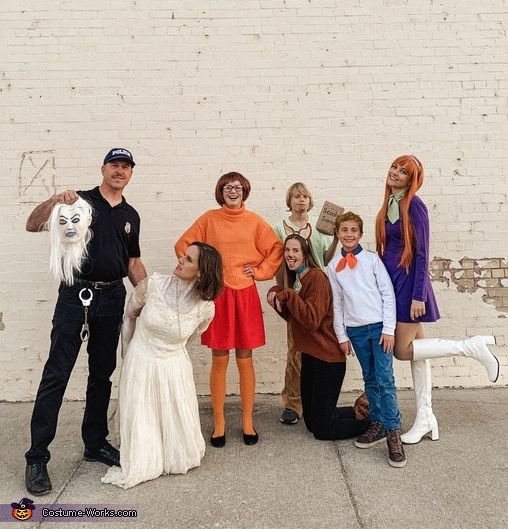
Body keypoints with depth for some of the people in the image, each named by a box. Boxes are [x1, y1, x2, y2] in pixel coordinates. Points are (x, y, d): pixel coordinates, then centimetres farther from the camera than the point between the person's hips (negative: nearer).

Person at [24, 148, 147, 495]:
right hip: (76, 294, -4)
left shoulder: (130, 215, 14)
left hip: (113, 298, 5)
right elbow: (32, 226, -7)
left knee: (102, 374, 12)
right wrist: (54, 200, -24)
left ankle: (96, 443, 26)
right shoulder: (79, 201, 1)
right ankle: (37, 457, 7)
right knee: (56, 375, -3)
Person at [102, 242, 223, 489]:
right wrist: (128, 352, 8)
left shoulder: (205, 307, -16)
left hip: (174, 368, 1)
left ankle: (178, 459, 42)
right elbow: (129, 315, 1)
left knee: (179, 426, 8)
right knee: (139, 424, 8)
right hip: (140, 364, 0)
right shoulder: (153, 284, -18)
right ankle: (138, 466, 39)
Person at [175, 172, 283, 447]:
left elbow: (276, 249, 10)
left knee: (245, 360, 7)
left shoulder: (254, 221, 4)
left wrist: (260, 271, 2)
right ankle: (219, 422, 19)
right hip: (217, 295, -1)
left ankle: (248, 421, 21)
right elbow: (183, 245, 8)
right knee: (219, 361, 5)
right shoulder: (209, 219, 2)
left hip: (246, 295, 1)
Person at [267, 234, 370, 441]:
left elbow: (312, 319, -25)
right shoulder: (294, 279, 9)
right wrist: (276, 296, -4)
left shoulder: (316, 277, -18)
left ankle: (373, 422, 19)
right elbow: (291, 317, 10)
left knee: (321, 430, 1)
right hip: (309, 355, 9)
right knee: (311, 422, 18)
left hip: (328, 359, -9)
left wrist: (288, 295, -22)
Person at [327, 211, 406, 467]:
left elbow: (388, 294, -2)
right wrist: (342, 335, 6)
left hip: (379, 326, -3)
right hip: (355, 329, 3)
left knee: (385, 380, -7)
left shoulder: (372, 259, -1)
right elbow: (337, 302, 9)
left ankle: (393, 433, 2)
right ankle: (377, 424, 24)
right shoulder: (333, 266, 6)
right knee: (370, 380, 12)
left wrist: (388, 329, -8)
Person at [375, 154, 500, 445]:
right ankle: (425, 419, 19)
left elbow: (422, 254, -15)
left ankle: (472, 346, 8)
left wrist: (418, 295, -18)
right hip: (391, 280, 8)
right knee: (415, 348, 10)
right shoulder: (390, 203, 10)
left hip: (408, 282, -8)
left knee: (404, 350, -4)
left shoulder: (415, 206, -12)